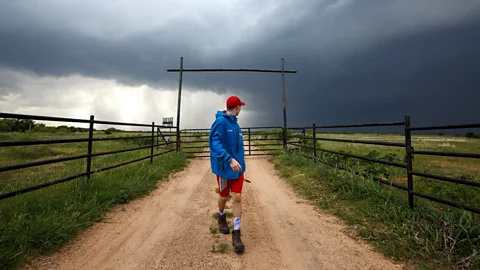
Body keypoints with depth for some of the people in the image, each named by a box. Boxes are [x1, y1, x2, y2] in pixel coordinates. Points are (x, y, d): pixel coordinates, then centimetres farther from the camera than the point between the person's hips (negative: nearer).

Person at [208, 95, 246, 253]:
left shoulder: (235, 123, 9)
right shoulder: (220, 122, -15)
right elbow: (215, 143, -26)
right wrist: (229, 159, -36)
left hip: (237, 167, 6)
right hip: (224, 167, -6)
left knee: (237, 197, 1)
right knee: (224, 196, 13)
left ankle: (236, 233, 9)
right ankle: (221, 218, 43)